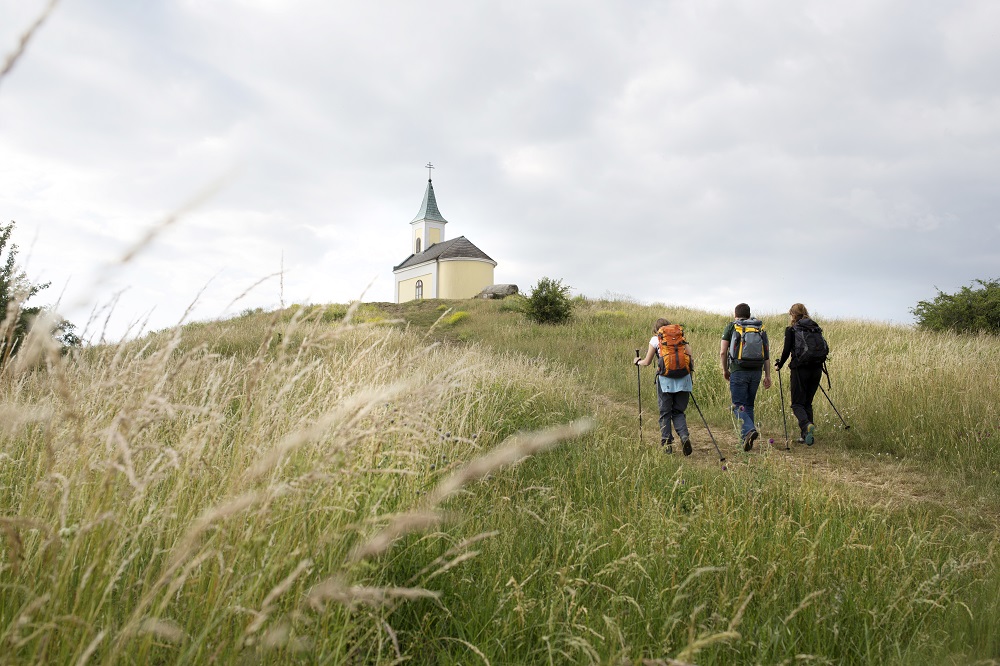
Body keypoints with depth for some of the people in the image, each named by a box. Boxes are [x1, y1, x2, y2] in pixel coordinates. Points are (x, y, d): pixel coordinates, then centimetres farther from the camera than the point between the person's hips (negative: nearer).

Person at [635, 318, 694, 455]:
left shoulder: (655, 339, 7)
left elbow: (647, 362, 12)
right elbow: (691, 359, 7)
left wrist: (638, 361, 32)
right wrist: (691, 377, 16)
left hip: (665, 379, -2)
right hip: (683, 378, 3)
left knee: (665, 413, 7)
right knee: (678, 412, 11)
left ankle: (667, 444, 5)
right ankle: (684, 436, -12)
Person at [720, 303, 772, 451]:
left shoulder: (731, 327, 3)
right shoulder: (761, 328, 13)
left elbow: (723, 352, -1)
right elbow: (766, 353, 7)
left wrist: (725, 370, 13)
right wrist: (767, 375, 8)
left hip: (738, 371, -4)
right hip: (756, 372, 4)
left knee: (738, 405, -1)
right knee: (749, 405, 15)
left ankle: (749, 430, -26)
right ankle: (746, 437, 15)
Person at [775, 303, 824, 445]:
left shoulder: (791, 330, -2)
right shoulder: (816, 329, 12)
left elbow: (787, 351, -5)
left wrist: (779, 365, 11)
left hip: (800, 369, -5)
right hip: (816, 369, 5)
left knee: (797, 404, 0)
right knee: (807, 403, 16)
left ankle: (806, 425, -28)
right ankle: (806, 435, 12)